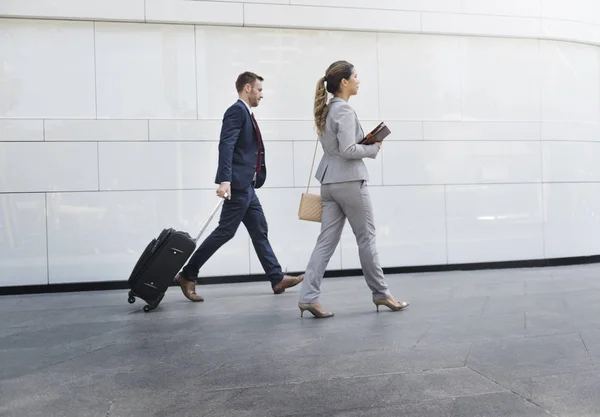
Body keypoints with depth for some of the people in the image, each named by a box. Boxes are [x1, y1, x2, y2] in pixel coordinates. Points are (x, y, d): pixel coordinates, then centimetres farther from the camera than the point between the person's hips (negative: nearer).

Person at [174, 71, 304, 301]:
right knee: (225, 231, -6)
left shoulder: (246, 113, 19)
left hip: (246, 185, 10)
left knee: (260, 231, 10)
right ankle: (187, 275, 4)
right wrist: (224, 180, -31)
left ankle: (277, 279, 17)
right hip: (237, 184, -10)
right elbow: (225, 146, -22)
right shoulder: (236, 111, -10)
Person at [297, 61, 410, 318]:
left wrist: (364, 141, 9)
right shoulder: (344, 110, -14)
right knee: (366, 238, 5)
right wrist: (373, 148, -6)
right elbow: (348, 150, -22)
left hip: (329, 181, 8)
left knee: (327, 240, 5)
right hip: (349, 181, -8)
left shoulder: (326, 109, 15)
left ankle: (308, 296, 0)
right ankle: (380, 293, 20)